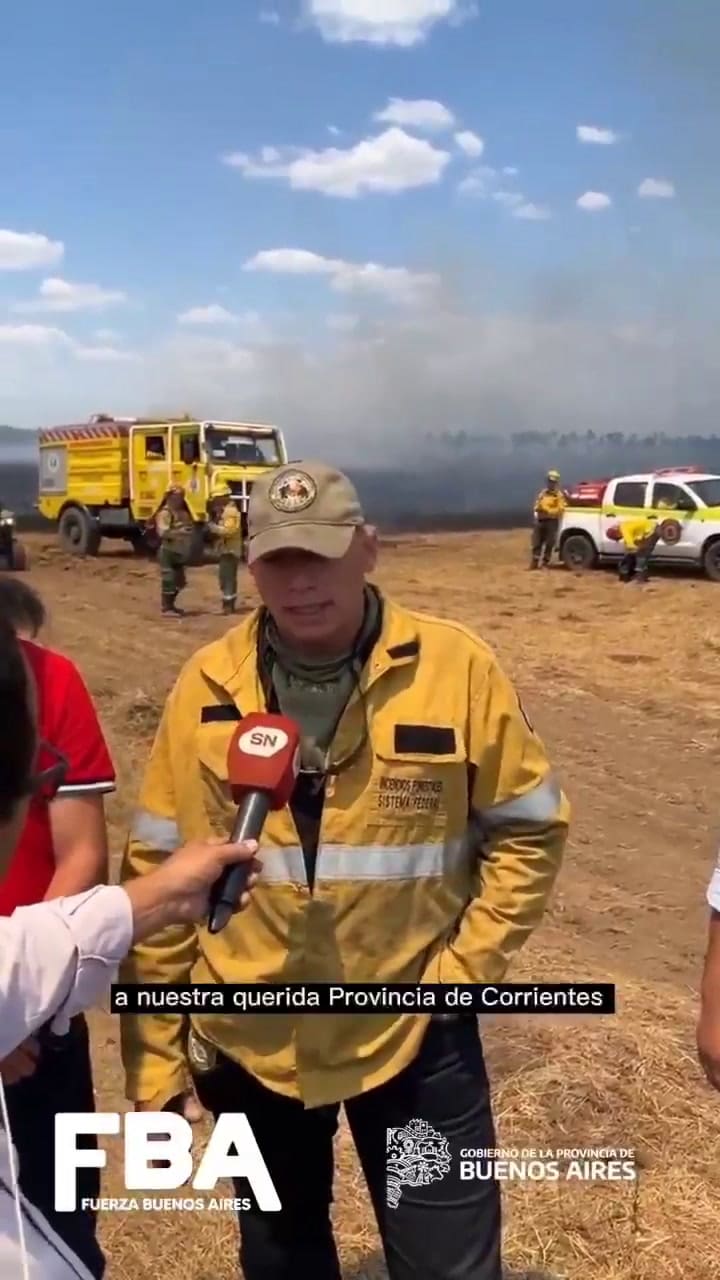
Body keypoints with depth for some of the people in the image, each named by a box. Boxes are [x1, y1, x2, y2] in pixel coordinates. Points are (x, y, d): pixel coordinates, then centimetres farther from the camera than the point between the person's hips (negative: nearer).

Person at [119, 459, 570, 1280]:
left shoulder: (458, 669, -13)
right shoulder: (207, 688, -9)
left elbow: (528, 831, -3)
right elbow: (157, 872, -4)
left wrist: (465, 968, -10)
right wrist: (154, 1057, -3)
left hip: (414, 1036, -1)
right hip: (250, 1040, 2)